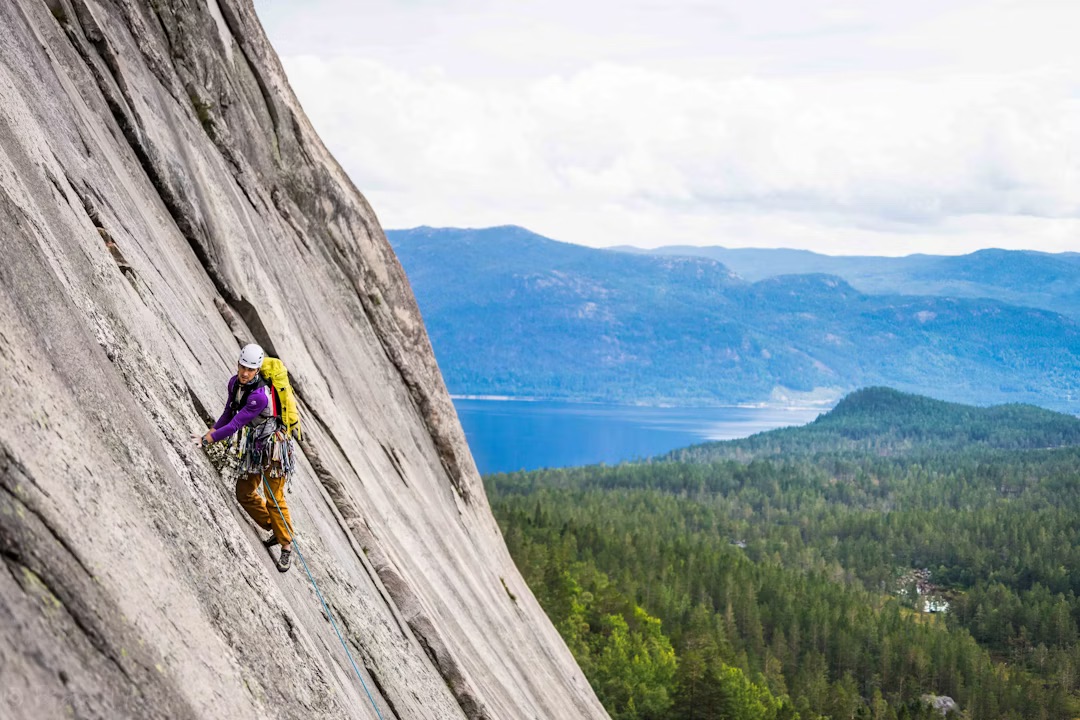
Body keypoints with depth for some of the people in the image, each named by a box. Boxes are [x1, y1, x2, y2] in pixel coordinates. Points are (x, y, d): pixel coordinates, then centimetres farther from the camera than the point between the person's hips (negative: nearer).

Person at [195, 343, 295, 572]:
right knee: (244, 494, 12)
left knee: (275, 499, -4)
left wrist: (206, 440, -25)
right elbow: (229, 412, 12)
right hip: (253, 447, 8)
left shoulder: (259, 395, -31)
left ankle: (287, 547, 9)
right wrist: (212, 430, -2)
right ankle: (275, 530, 30)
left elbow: (236, 424, -29)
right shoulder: (235, 382, -4)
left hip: (273, 446, -8)